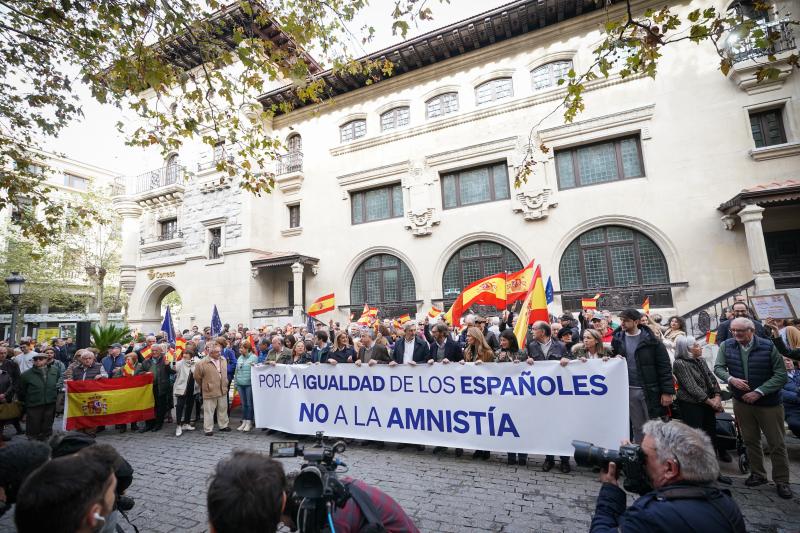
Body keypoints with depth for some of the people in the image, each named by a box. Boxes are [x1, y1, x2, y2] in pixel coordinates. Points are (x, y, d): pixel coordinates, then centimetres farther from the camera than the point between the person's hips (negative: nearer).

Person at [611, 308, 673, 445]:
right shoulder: (617, 339, 3)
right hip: (629, 390, 3)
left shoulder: (651, 340, -8)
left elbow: (664, 367, -9)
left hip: (650, 390, -3)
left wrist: (667, 391, -12)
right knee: (637, 427, 14)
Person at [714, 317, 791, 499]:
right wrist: (731, 379, -22)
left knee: (777, 443, 7)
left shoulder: (768, 347, -15)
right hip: (741, 402, 3)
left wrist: (759, 392, -19)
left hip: (768, 402, -2)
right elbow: (718, 367, -3)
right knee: (750, 440, 15)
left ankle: (782, 481, 23)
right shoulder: (726, 346, -7)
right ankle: (757, 474, 31)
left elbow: (781, 375, -12)